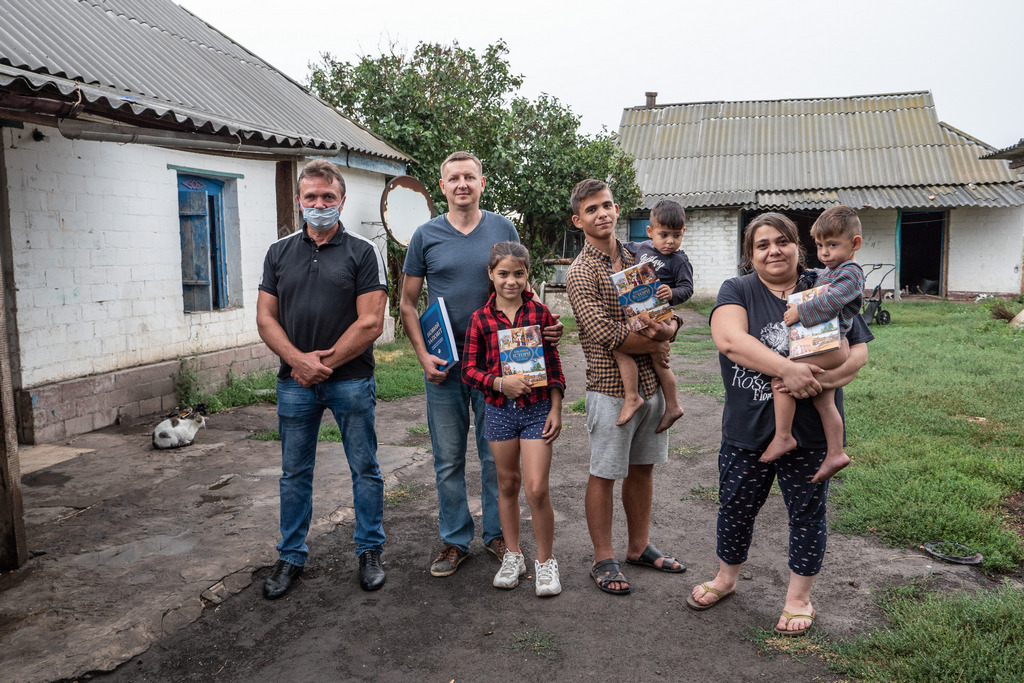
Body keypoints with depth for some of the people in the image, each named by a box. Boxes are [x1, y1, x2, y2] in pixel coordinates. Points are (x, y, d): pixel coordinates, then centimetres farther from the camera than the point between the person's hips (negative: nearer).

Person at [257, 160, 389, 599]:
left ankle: (370, 551, 22)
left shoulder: (363, 253, -2)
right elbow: (266, 317, 4)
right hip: (294, 381, 3)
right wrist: (299, 360, -12)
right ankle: (291, 556, 26)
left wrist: (325, 363, -11)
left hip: (351, 379, -3)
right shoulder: (280, 252, 9)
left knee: (364, 469, 6)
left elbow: (371, 323, -9)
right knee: (294, 472, 12)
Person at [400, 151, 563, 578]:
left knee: (496, 455, 9)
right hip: (443, 363, 0)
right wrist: (423, 356, -8)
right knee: (448, 459, 8)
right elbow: (408, 303, 4)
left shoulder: (504, 230, 4)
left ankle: (496, 533, 26)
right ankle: (455, 540, 23)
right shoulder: (426, 236, 1)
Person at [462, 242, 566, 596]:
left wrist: (555, 409, -1)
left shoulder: (540, 313, -1)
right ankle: (513, 555, 29)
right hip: (499, 410, 1)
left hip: (537, 409, -1)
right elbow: (469, 369, 0)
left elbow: (553, 365, 3)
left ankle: (545, 561, 14)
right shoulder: (481, 318, -1)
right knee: (508, 485, 13)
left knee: (537, 488, -5)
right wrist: (501, 382, -16)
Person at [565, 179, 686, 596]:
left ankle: (640, 547, 32)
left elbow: (668, 312, 10)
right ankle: (604, 560, 18)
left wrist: (667, 327, -14)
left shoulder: (636, 261, 11)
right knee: (604, 474, 4)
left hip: (650, 383, 7)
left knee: (642, 468, 16)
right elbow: (605, 334, -21)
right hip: (611, 387, -7)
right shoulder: (581, 272, -10)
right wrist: (654, 345, -10)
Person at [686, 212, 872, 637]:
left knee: (807, 512, 11)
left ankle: (799, 598, 31)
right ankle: (725, 579, 39)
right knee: (736, 507, 14)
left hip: (808, 431, 0)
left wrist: (817, 380, -20)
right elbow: (729, 338, -20)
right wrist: (788, 369, -29)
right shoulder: (737, 292, -1)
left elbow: (858, 351, -1)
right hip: (747, 428, 0)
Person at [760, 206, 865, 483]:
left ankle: (783, 436, -16)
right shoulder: (826, 274, 20)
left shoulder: (850, 273, -10)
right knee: (824, 402, 14)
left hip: (832, 346, -10)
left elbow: (829, 302, -26)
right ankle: (835, 452, 22)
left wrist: (800, 312, -20)